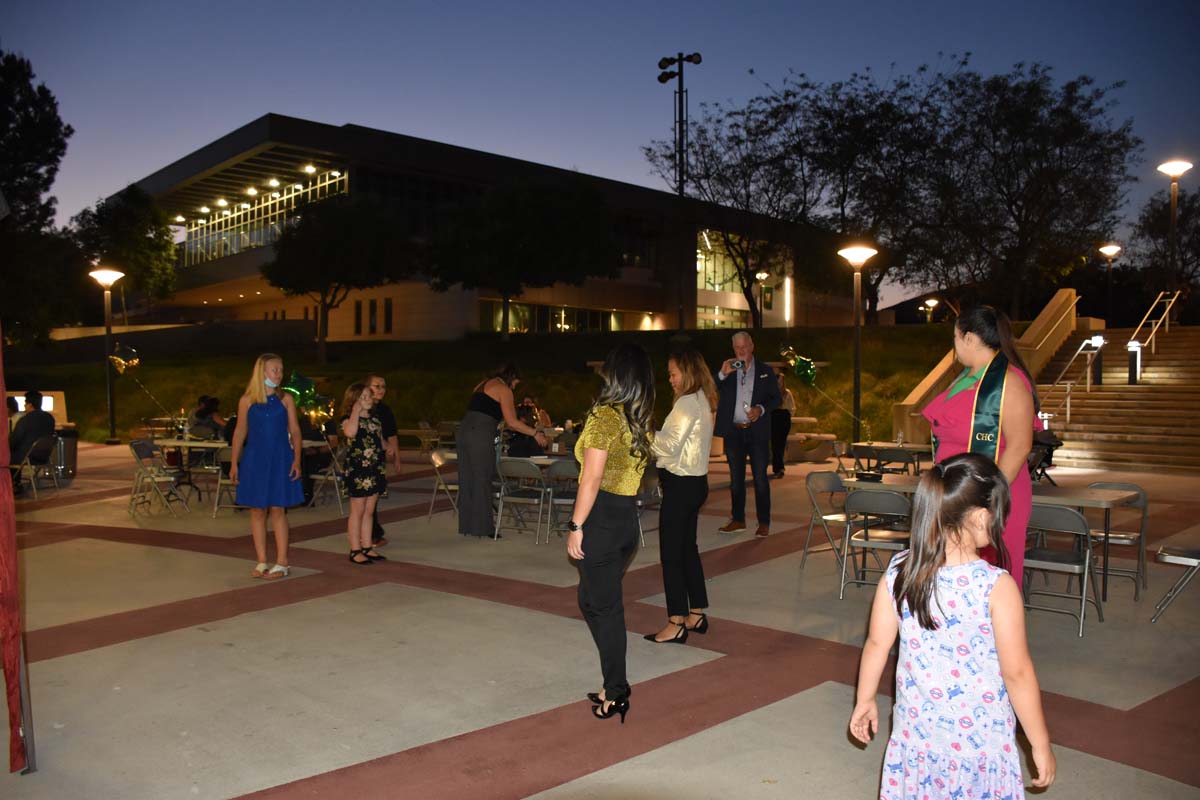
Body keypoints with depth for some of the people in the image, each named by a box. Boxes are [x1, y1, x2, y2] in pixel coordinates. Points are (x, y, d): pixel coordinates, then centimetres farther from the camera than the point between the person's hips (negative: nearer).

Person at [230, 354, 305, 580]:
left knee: (277, 510, -1)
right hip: (254, 460, 1)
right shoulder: (247, 401, 2)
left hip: (280, 459, -1)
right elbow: (240, 432, 7)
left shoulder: (285, 399, 2)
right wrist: (234, 463, 4)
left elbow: (295, 431, 2)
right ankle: (262, 562, 13)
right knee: (257, 510, 4)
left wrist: (297, 459, -8)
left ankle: (282, 563, 5)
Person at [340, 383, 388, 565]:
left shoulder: (375, 420, 14)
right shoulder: (349, 419, -8)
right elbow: (350, 432, -32)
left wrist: (384, 466, 19)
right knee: (357, 511, -1)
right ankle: (355, 550, 5)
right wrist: (356, 411, -22)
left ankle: (367, 547, 18)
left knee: (369, 511, 11)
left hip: (376, 471, 7)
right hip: (358, 471, -7)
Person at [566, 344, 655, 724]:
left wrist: (575, 526, -12)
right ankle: (615, 685, 26)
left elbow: (591, 480, -17)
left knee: (603, 606, 4)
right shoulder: (644, 421, 8)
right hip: (628, 516, 8)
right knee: (594, 599, 19)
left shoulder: (604, 416, -15)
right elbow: (633, 470, 9)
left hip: (601, 517, -7)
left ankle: (615, 693, 14)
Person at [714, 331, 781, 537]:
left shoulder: (766, 371, 6)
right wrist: (723, 374, -19)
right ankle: (738, 519, 18)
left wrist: (761, 409, -12)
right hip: (733, 432, 2)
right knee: (736, 478, 9)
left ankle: (764, 522, 6)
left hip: (757, 432, -2)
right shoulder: (727, 371, 7)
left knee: (760, 478, 0)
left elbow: (776, 398, 6)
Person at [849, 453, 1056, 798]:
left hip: (916, 729, 3)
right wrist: (1041, 744, -2)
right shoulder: (997, 586, -21)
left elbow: (877, 644, -1)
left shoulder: (898, 573, -10)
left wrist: (865, 700, 14)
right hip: (979, 738, -3)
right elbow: (1017, 673, -14)